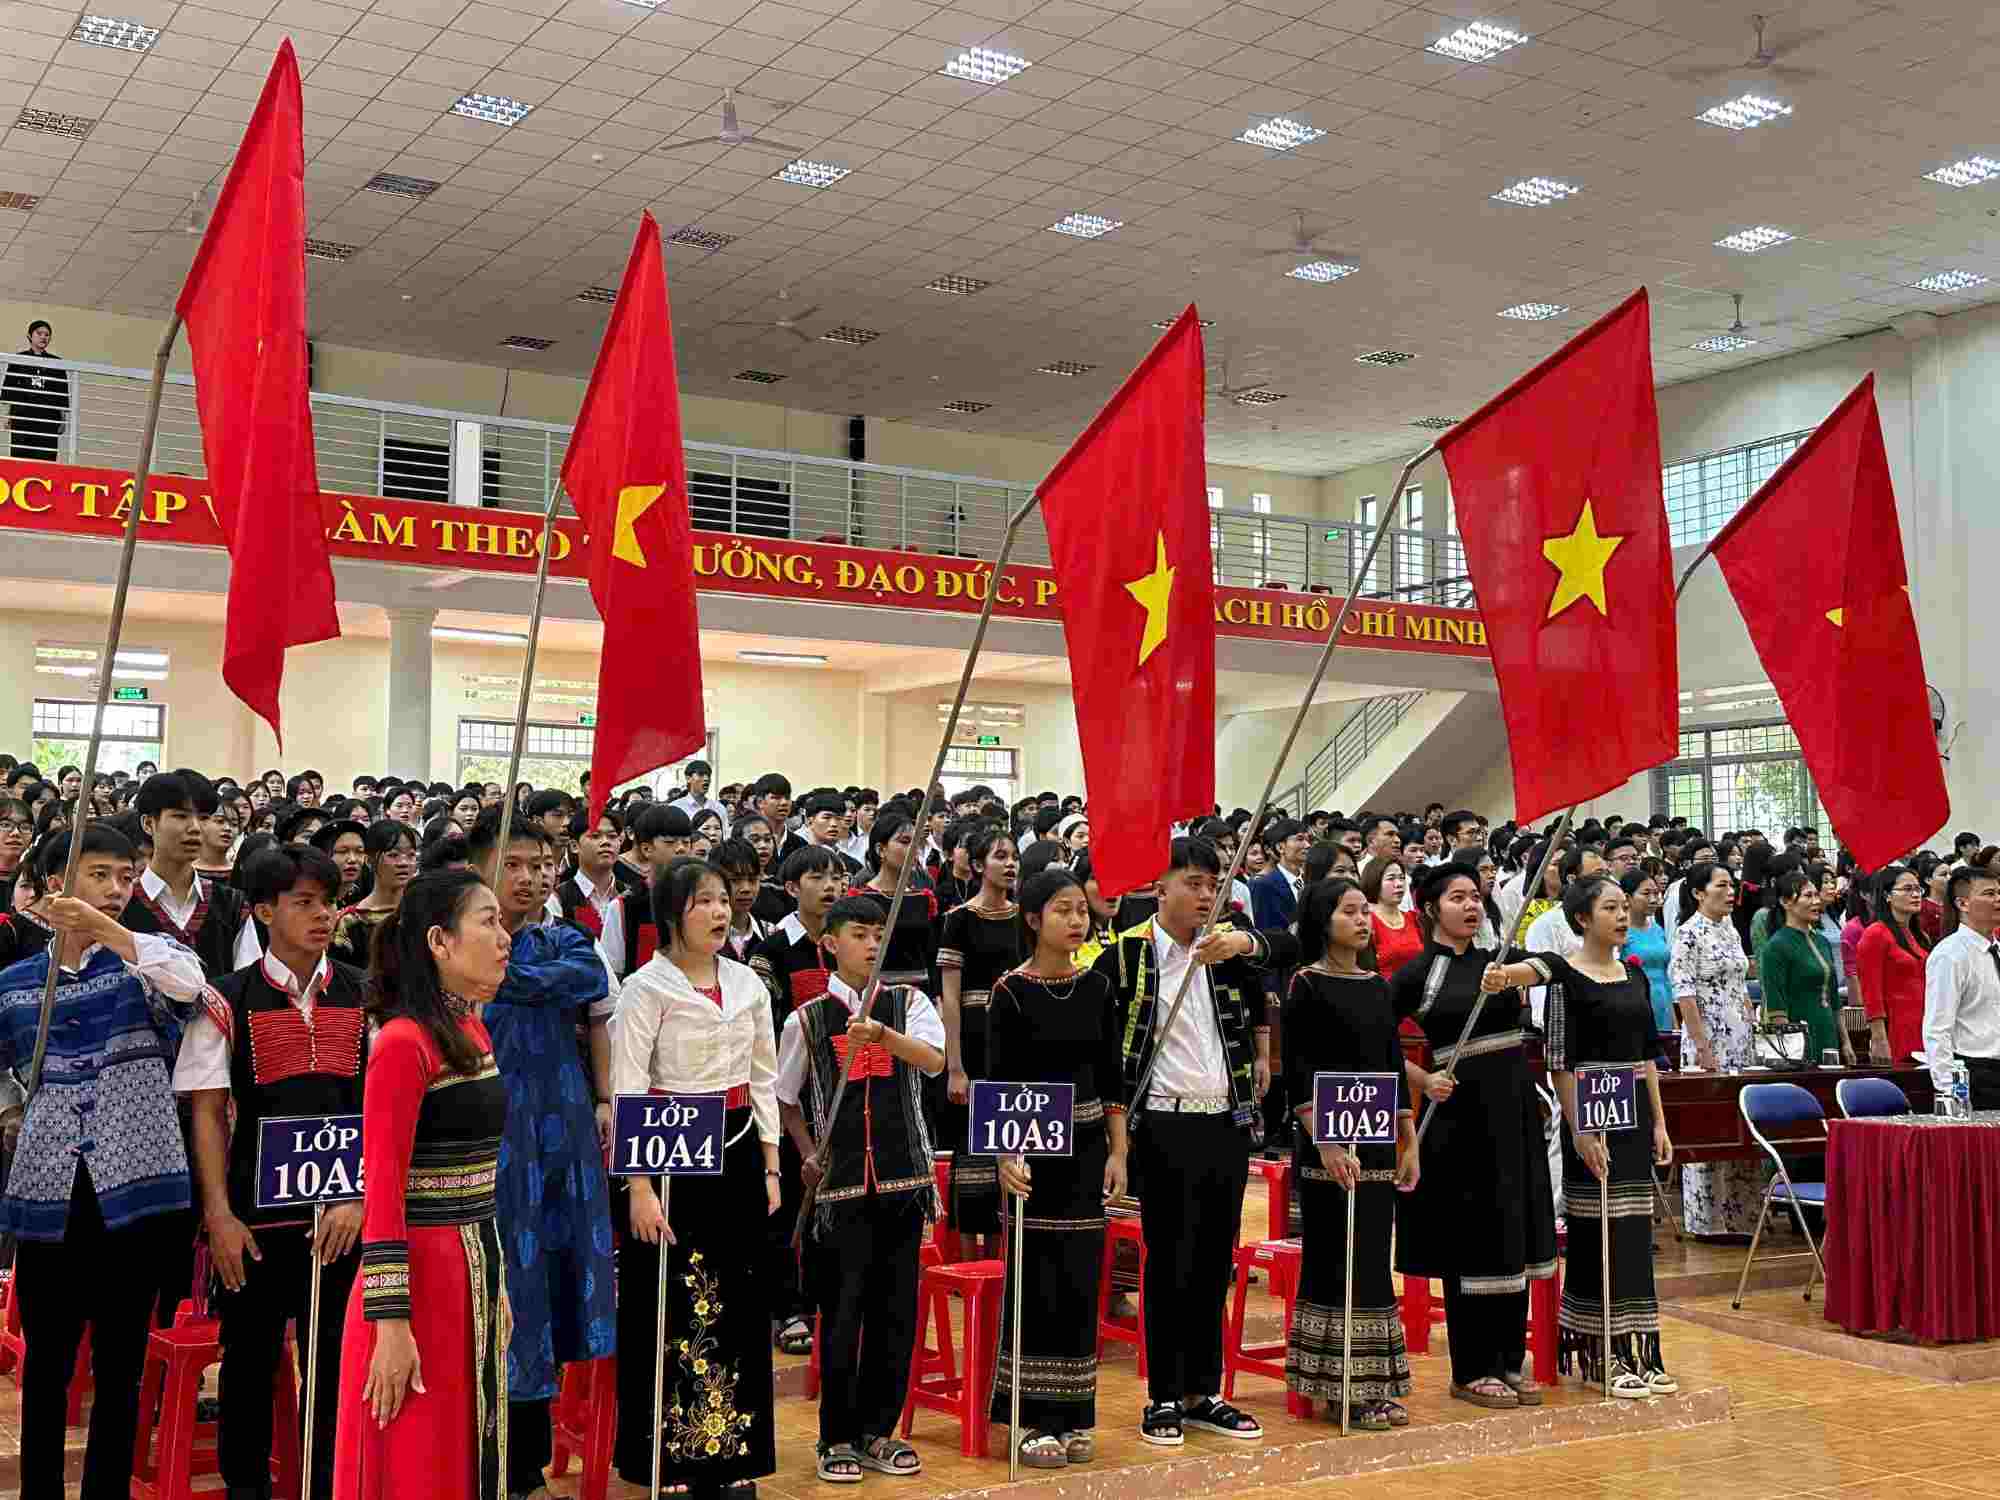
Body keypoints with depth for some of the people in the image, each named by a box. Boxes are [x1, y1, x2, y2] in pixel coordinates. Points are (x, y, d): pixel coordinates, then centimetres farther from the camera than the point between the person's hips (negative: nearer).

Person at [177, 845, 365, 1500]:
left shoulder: (364, 996, 3)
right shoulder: (228, 1001, -2)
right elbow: (208, 1113, -2)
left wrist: (359, 1199, -7)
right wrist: (219, 1217, -7)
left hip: (341, 1216, 1)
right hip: (255, 1213, -1)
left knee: (334, 1360, 8)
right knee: (250, 1358, 10)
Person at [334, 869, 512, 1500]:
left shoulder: (474, 1031, 9)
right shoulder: (403, 1042, -16)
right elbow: (382, 1191, -18)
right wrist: (390, 1323, -19)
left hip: (475, 1264, 8)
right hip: (421, 1267, -8)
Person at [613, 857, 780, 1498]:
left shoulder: (748, 984, 8)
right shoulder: (646, 987, -7)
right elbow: (628, 1090, -12)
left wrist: (770, 1167, 9)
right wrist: (639, 1185, -18)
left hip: (738, 1153, 5)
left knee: (737, 1304, 8)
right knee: (670, 1306, -1)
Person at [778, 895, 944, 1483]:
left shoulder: (908, 1003, 3)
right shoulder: (808, 1018, 2)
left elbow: (935, 1059, -16)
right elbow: (785, 1099, 12)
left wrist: (882, 1034, -31)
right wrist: (808, 1154, 1)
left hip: (904, 1177, 1)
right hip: (840, 1183, -1)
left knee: (896, 1309, 7)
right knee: (842, 1311, 1)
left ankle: (877, 1432, 20)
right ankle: (837, 1437, 15)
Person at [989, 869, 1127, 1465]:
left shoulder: (1096, 986, 4)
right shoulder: (1011, 991, -8)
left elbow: (1110, 1075, 8)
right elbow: (999, 1084, -10)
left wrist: (1117, 1152, 4)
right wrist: (1005, 1156, -21)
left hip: (1087, 1147, 4)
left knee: (1081, 1281, 7)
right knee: (1037, 1282, 0)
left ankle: (1073, 1416, 17)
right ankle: (1033, 1420, 9)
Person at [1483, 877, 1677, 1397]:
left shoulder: (1635, 976, 11)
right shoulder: (1567, 978, -9)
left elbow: (1647, 1055, 15)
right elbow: (1559, 1062, -13)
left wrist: (1659, 1123, 10)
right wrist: (1579, 1130, -19)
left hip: (1636, 1112, 6)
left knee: (1634, 1235, 9)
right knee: (1598, 1235, -1)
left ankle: (1636, 1352, 17)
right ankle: (1600, 1355, 8)